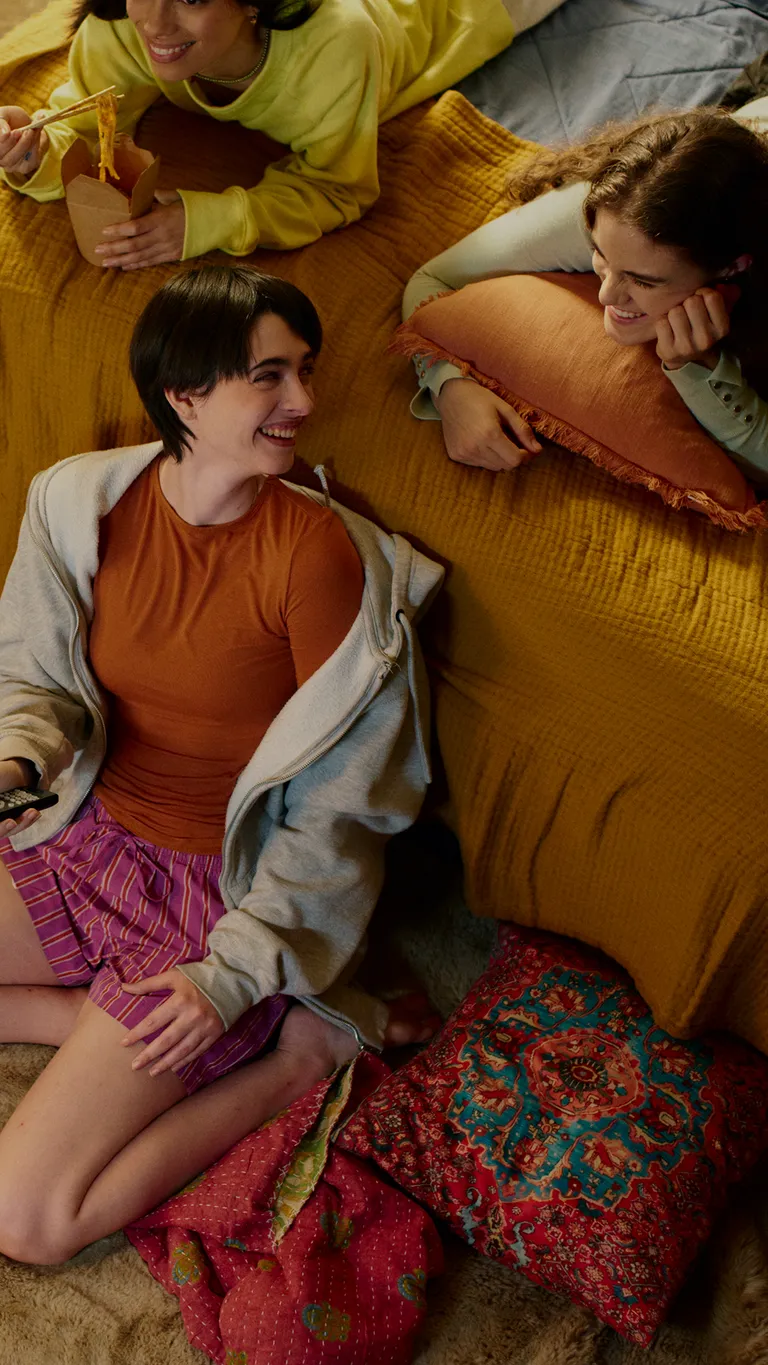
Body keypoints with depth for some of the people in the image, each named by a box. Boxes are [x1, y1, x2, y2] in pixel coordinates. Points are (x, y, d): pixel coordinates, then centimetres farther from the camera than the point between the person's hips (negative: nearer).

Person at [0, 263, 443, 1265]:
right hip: (86, 840, 6)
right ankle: (117, 1029, 0)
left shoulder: (319, 553, -20)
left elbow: (341, 804, -14)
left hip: (226, 883, -5)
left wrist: (235, 972, -18)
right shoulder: (83, 500, -6)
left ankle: (295, 1048, 0)